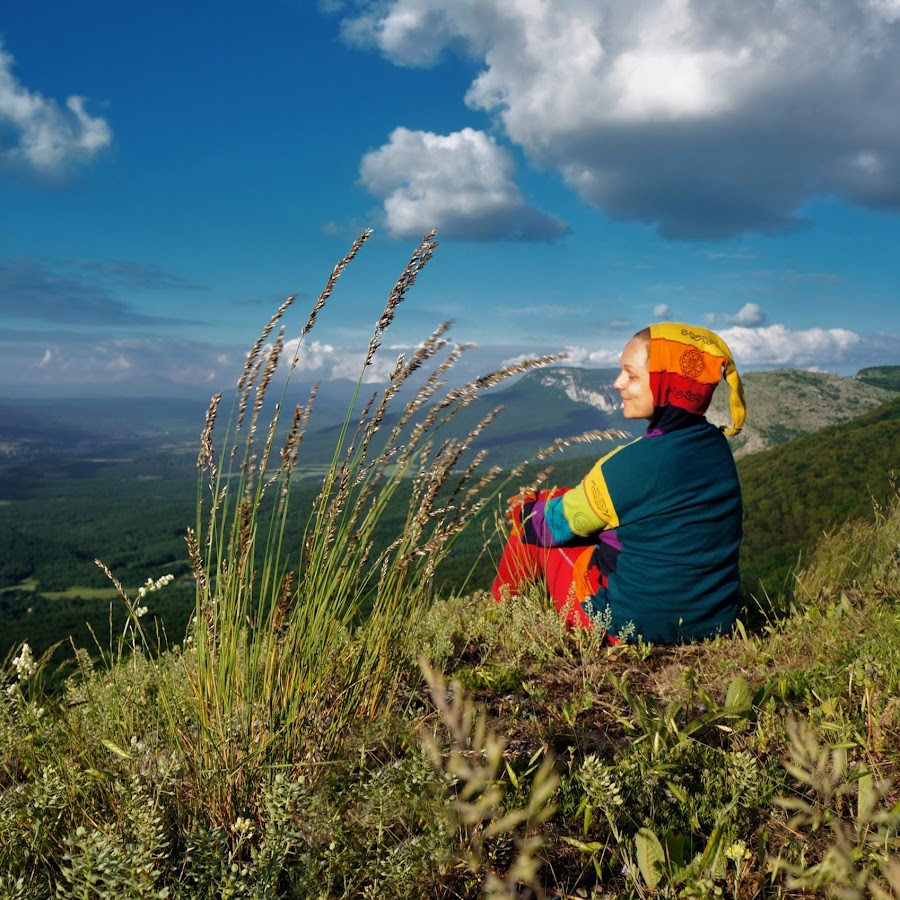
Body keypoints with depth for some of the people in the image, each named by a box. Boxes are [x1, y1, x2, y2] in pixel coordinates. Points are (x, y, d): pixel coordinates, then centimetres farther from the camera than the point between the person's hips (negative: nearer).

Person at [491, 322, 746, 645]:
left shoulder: (636, 462, -25)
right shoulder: (717, 445, -2)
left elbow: (559, 524, -10)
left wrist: (526, 511, 15)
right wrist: (548, 499, 16)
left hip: (638, 626, -7)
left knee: (534, 519, 11)